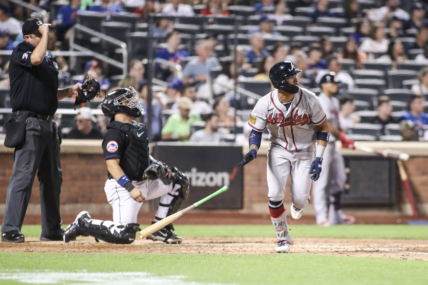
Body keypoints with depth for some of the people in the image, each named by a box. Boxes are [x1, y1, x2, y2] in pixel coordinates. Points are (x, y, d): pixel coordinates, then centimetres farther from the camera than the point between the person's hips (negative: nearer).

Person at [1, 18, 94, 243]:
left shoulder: (50, 58, 19)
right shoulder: (20, 52, -4)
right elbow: (35, 59, -29)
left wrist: (70, 91, 9)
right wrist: (46, 33, -16)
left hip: (48, 123, 8)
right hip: (29, 124, -8)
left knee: (53, 178, 13)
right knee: (23, 175, -13)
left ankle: (52, 230, 23)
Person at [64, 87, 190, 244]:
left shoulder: (138, 127, 13)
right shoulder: (114, 133, -16)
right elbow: (112, 165, -23)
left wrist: (156, 166, 3)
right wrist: (130, 188, -30)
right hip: (122, 187, -9)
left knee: (178, 181, 11)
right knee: (124, 235, -21)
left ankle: (159, 229, 11)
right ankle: (83, 223, 3)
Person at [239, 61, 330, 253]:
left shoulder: (309, 99, -17)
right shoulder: (265, 104, -17)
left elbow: (323, 128, -6)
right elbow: (256, 131, -5)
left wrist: (318, 158, -13)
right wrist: (253, 151, -26)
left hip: (304, 151, 0)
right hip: (279, 150, 0)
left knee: (300, 200, -11)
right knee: (274, 194, -16)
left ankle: (297, 203, 31)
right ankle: (283, 238, 5)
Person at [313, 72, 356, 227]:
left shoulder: (334, 101, 16)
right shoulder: (322, 101, -13)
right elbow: (327, 124, -19)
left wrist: (344, 139, 1)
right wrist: (343, 138, -15)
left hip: (332, 144, 10)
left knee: (339, 178, 14)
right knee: (321, 181, -10)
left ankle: (336, 215, 22)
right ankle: (321, 217, -10)